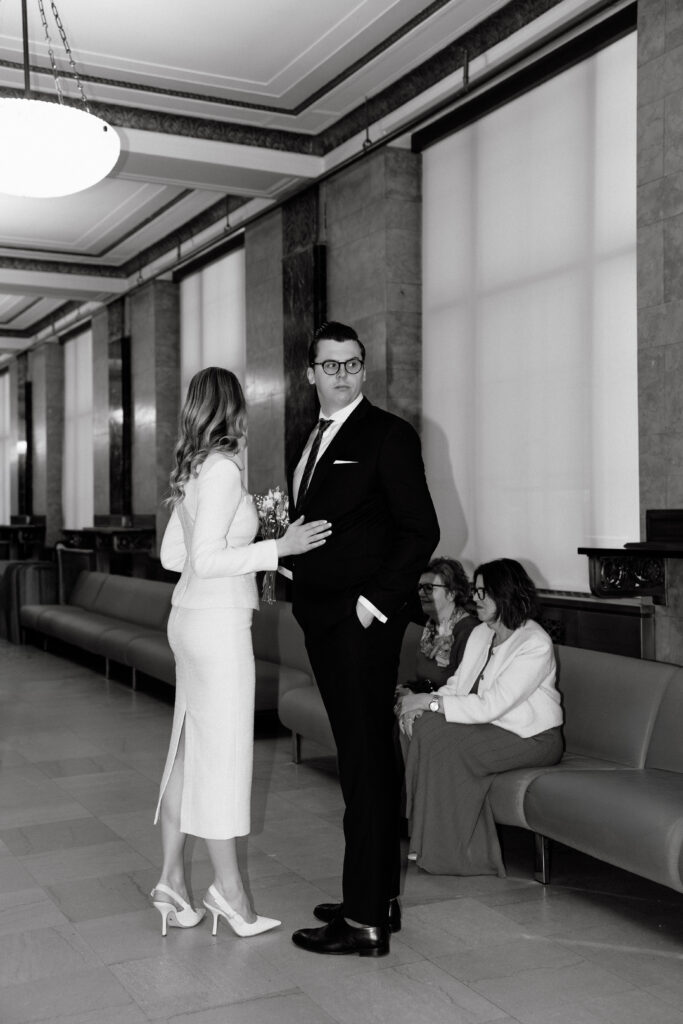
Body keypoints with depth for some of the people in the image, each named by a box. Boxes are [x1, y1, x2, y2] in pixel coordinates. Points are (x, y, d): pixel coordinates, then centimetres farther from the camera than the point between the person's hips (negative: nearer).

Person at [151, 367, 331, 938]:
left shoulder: (194, 469, 10)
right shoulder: (223, 468, -16)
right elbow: (205, 561, -21)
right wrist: (280, 548, -19)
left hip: (191, 617, 9)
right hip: (218, 623, -9)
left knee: (189, 746, 13)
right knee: (223, 751, 0)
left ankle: (173, 880, 22)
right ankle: (228, 889, 12)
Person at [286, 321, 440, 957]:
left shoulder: (388, 435, -7)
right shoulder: (312, 443, 18)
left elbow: (421, 529, -12)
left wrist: (376, 601, -15)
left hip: (363, 622, -8)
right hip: (322, 619, 9)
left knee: (365, 765, -5)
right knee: (364, 761, 14)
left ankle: (366, 922, 3)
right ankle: (379, 897, 26)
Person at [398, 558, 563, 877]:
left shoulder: (535, 644, -18)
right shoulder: (480, 634, 9)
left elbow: (490, 706, -24)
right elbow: (457, 685, 7)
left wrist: (429, 701, -22)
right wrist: (420, 705, -14)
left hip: (530, 738, -8)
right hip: (488, 726, 8)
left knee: (444, 743, -26)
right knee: (424, 726, -18)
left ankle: (452, 852, -12)